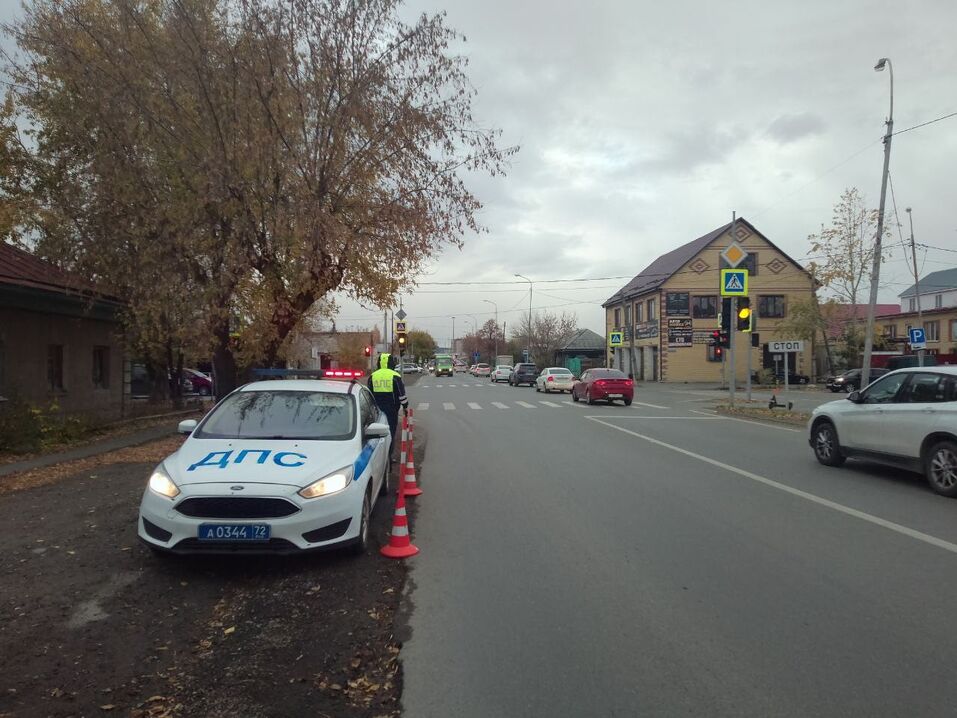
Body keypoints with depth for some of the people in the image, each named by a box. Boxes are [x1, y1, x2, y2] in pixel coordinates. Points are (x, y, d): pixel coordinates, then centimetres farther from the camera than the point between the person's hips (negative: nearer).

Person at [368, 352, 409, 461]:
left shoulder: (372, 376, 7)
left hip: (377, 410, 4)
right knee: (391, 431, 2)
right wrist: (405, 407, 6)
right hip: (391, 410, -4)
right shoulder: (395, 376, -5)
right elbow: (401, 394, -4)